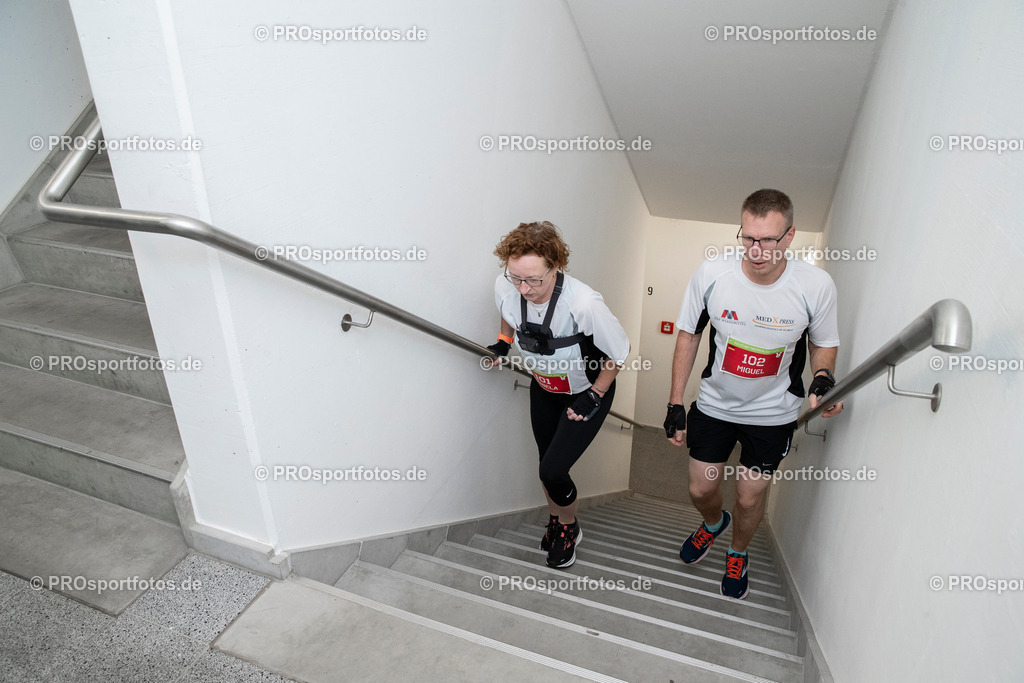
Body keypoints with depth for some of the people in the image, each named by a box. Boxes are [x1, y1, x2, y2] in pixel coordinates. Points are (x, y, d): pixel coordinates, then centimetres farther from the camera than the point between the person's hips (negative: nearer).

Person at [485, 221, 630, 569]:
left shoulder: (584, 303, -38)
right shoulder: (506, 286, -23)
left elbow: (619, 351, -19)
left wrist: (594, 396, -15)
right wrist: (503, 342, -8)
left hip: (586, 393, -5)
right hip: (543, 389, 5)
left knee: (553, 470, -7)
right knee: (547, 464, 17)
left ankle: (569, 528, 26)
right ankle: (556, 520, 47)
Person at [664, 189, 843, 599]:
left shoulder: (816, 286, -20)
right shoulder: (711, 273, -20)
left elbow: (823, 343, 1)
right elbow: (689, 335, -6)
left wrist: (823, 377, -22)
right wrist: (675, 405, -5)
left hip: (773, 413, -1)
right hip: (715, 403, 1)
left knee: (750, 498, 10)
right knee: (700, 490, 12)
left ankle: (738, 553, 45)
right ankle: (714, 521, 50)